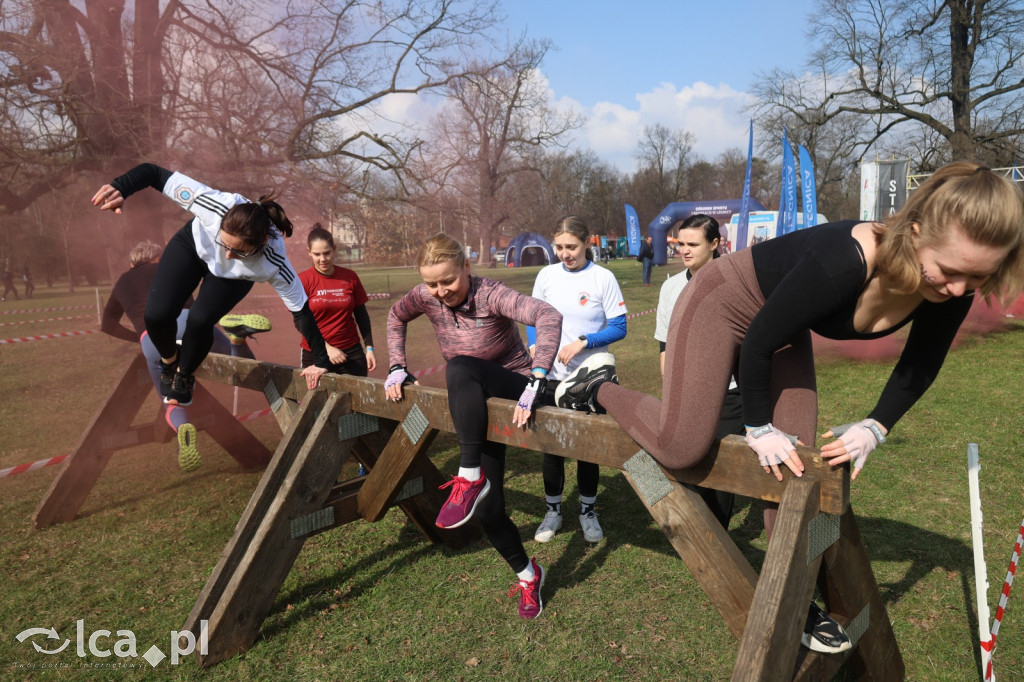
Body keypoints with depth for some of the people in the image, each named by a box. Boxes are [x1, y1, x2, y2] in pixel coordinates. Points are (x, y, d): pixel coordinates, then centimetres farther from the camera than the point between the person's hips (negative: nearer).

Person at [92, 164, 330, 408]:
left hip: (232, 276, -1)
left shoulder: (273, 263, -41)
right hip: (192, 244, 1)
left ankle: (184, 375, 12)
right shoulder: (216, 206, -43)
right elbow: (155, 172, -35)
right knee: (157, 315, -15)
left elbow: (301, 310, -28)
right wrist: (120, 188, -54)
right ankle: (169, 359, 23)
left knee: (200, 320, -23)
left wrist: (321, 361, -21)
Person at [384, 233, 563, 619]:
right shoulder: (426, 297, -8)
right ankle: (528, 575, 24)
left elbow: (548, 316, -39)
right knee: (487, 508, 0)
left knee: (460, 368, -37)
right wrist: (397, 367, 5)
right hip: (475, 406, 6)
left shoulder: (491, 295, -23)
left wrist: (536, 381, -47)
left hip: (514, 392, -5)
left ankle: (470, 477, -31)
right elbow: (396, 318, 14)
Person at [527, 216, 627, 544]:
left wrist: (583, 342, -20)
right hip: (552, 376, 2)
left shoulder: (603, 278, -9)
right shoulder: (547, 274, 0)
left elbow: (619, 328, -7)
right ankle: (553, 510, 28)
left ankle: (588, 511, 30)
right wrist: (535, 346, -10)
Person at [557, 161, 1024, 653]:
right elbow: (758, 340, -27)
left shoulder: (953, 288, -19)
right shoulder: (844, 262, -40)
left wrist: (876, 427, -5)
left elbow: (919, 366, 2)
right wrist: (758, 427, -16)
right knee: (681, 447, -16)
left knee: (796, 460, 4)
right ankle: (595, 389, 11)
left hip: (784, 327, 7)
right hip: (723, 304, -6)